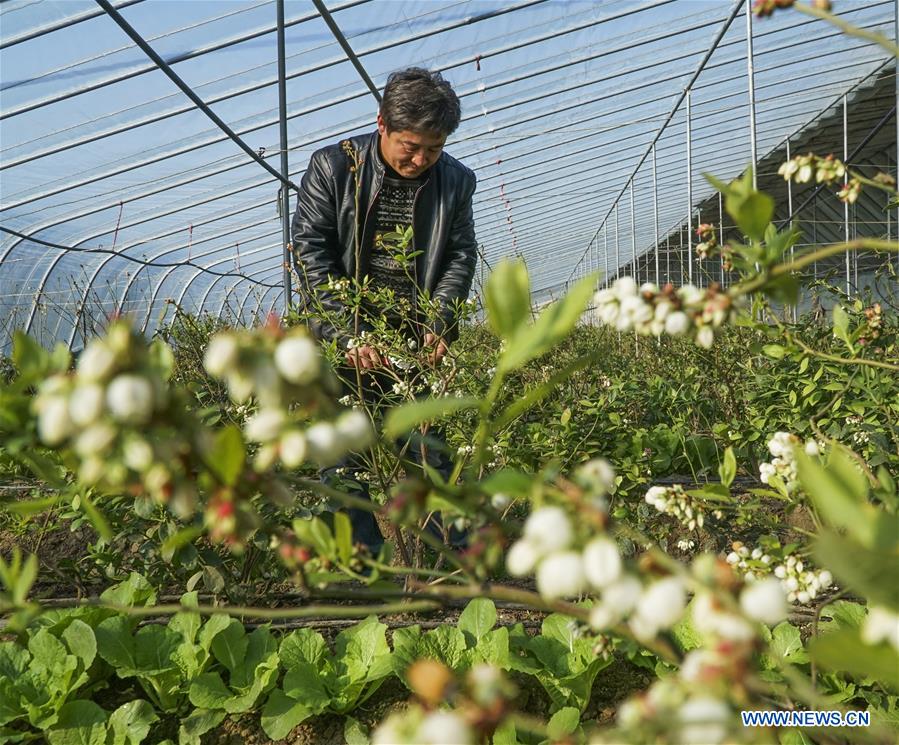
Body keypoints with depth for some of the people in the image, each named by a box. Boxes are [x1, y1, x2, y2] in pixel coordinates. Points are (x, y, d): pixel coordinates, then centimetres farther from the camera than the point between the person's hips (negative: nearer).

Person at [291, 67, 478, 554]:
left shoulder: (456, 181, 4)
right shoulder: (332, 167, -5)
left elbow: (460, 257, 8)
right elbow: (311, 252, -9)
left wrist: (438, 323, -8)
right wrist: (351, 334, -17)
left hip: (416, 345, 2)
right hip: (341, 340, -1)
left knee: (430, 456, 6)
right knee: (343, 460, 2)